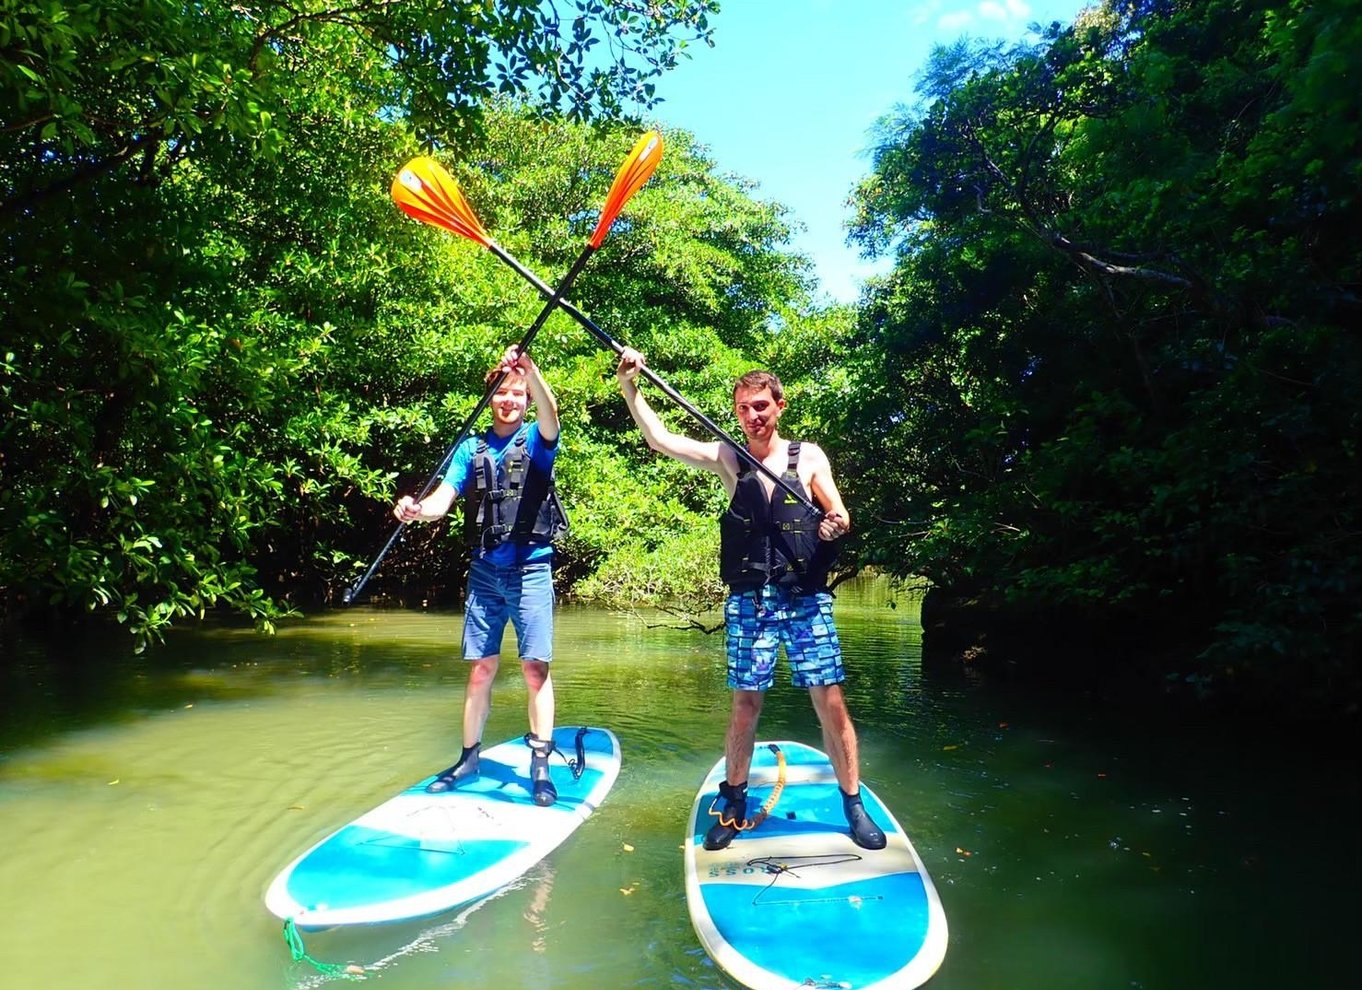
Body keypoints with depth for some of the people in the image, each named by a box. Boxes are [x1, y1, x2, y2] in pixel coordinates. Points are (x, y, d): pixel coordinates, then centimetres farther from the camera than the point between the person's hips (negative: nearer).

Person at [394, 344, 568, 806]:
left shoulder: (535, 440, 2)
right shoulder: (471, 448, 10)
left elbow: (550, 413, -21)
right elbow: (444, 496, -2)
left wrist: (529, 369, -39)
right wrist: (418, 508, -25)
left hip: (531, 568, -3)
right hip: (484, 570, 3)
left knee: (535, 667, -5)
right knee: (481, 669, 7)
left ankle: (540, 766, 4)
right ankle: (469, 758, 21)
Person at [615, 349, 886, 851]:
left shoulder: (808, 456, 6)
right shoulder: (727, 458, 7)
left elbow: (839, 515, 0)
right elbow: (660, 439, -1)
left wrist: (837, 523, -23)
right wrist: (630, 388, -11)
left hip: (807, 598, 0)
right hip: (749, 601, 1)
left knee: (830, 702, 0)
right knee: (745, 703, 6)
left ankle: (853, 805, 15)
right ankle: (734, 803, 22)